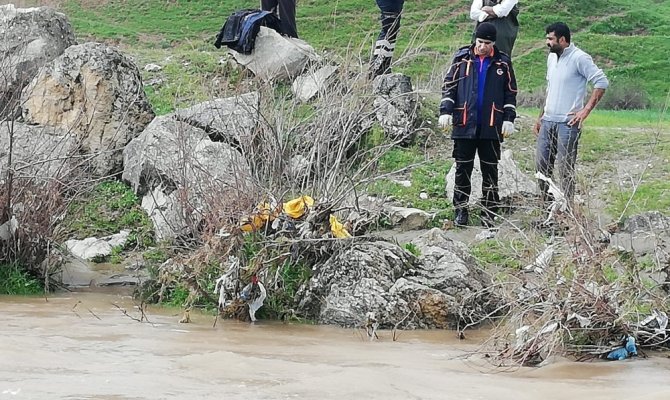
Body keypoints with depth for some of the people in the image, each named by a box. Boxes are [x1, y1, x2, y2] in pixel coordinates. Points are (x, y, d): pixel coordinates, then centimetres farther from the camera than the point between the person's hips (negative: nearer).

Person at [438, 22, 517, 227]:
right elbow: (449, 85, 6)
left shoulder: (503, 62, 5)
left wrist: (509, 119, 2)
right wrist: (446, 111, -4)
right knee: (463, 169, 4)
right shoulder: (462, 58, 3)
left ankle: (489, 213, 9)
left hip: (491, 127, 0)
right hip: (464, 125, 0)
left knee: (490, 171, 4)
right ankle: (461, 210, 12)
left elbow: (510, 93, 9)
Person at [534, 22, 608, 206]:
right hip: (548, 121, 8)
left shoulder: (579, 58, -11)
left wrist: (586, 110, -17)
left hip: (568, 123, -8)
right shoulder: (552, 57, 15)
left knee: (565, 170, -5)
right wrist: (541, 117, 21)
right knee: (541, 166, 9)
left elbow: (601, 82, -15)